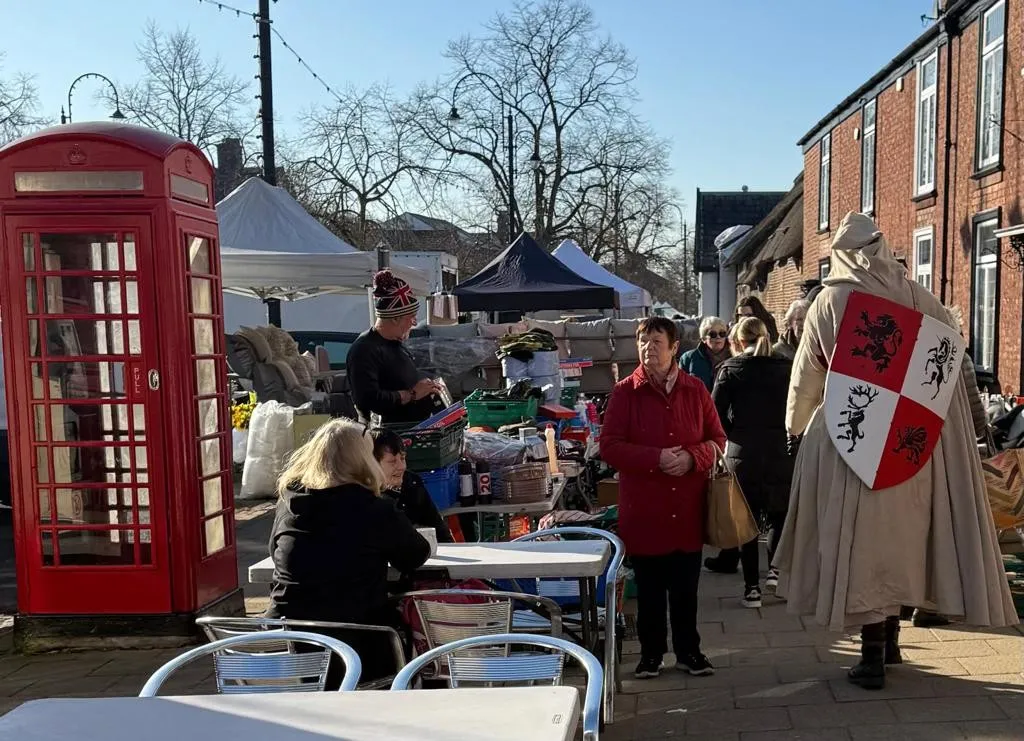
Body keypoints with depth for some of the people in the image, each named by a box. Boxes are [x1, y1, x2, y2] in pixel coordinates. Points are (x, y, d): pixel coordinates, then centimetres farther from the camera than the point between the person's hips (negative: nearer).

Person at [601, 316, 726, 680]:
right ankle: (651, 652, 25)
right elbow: (609, 446, -8)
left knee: (686, 586, 11)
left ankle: (688, 650, 27)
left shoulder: (695, 389, 3)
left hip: (687, 507, 2)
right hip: (643, 508, -1)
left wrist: (692, 457, -14)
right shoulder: (625, 392, -4)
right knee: (649, 588, 9)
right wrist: (656, 459, -19)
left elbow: (717, 439, 6)